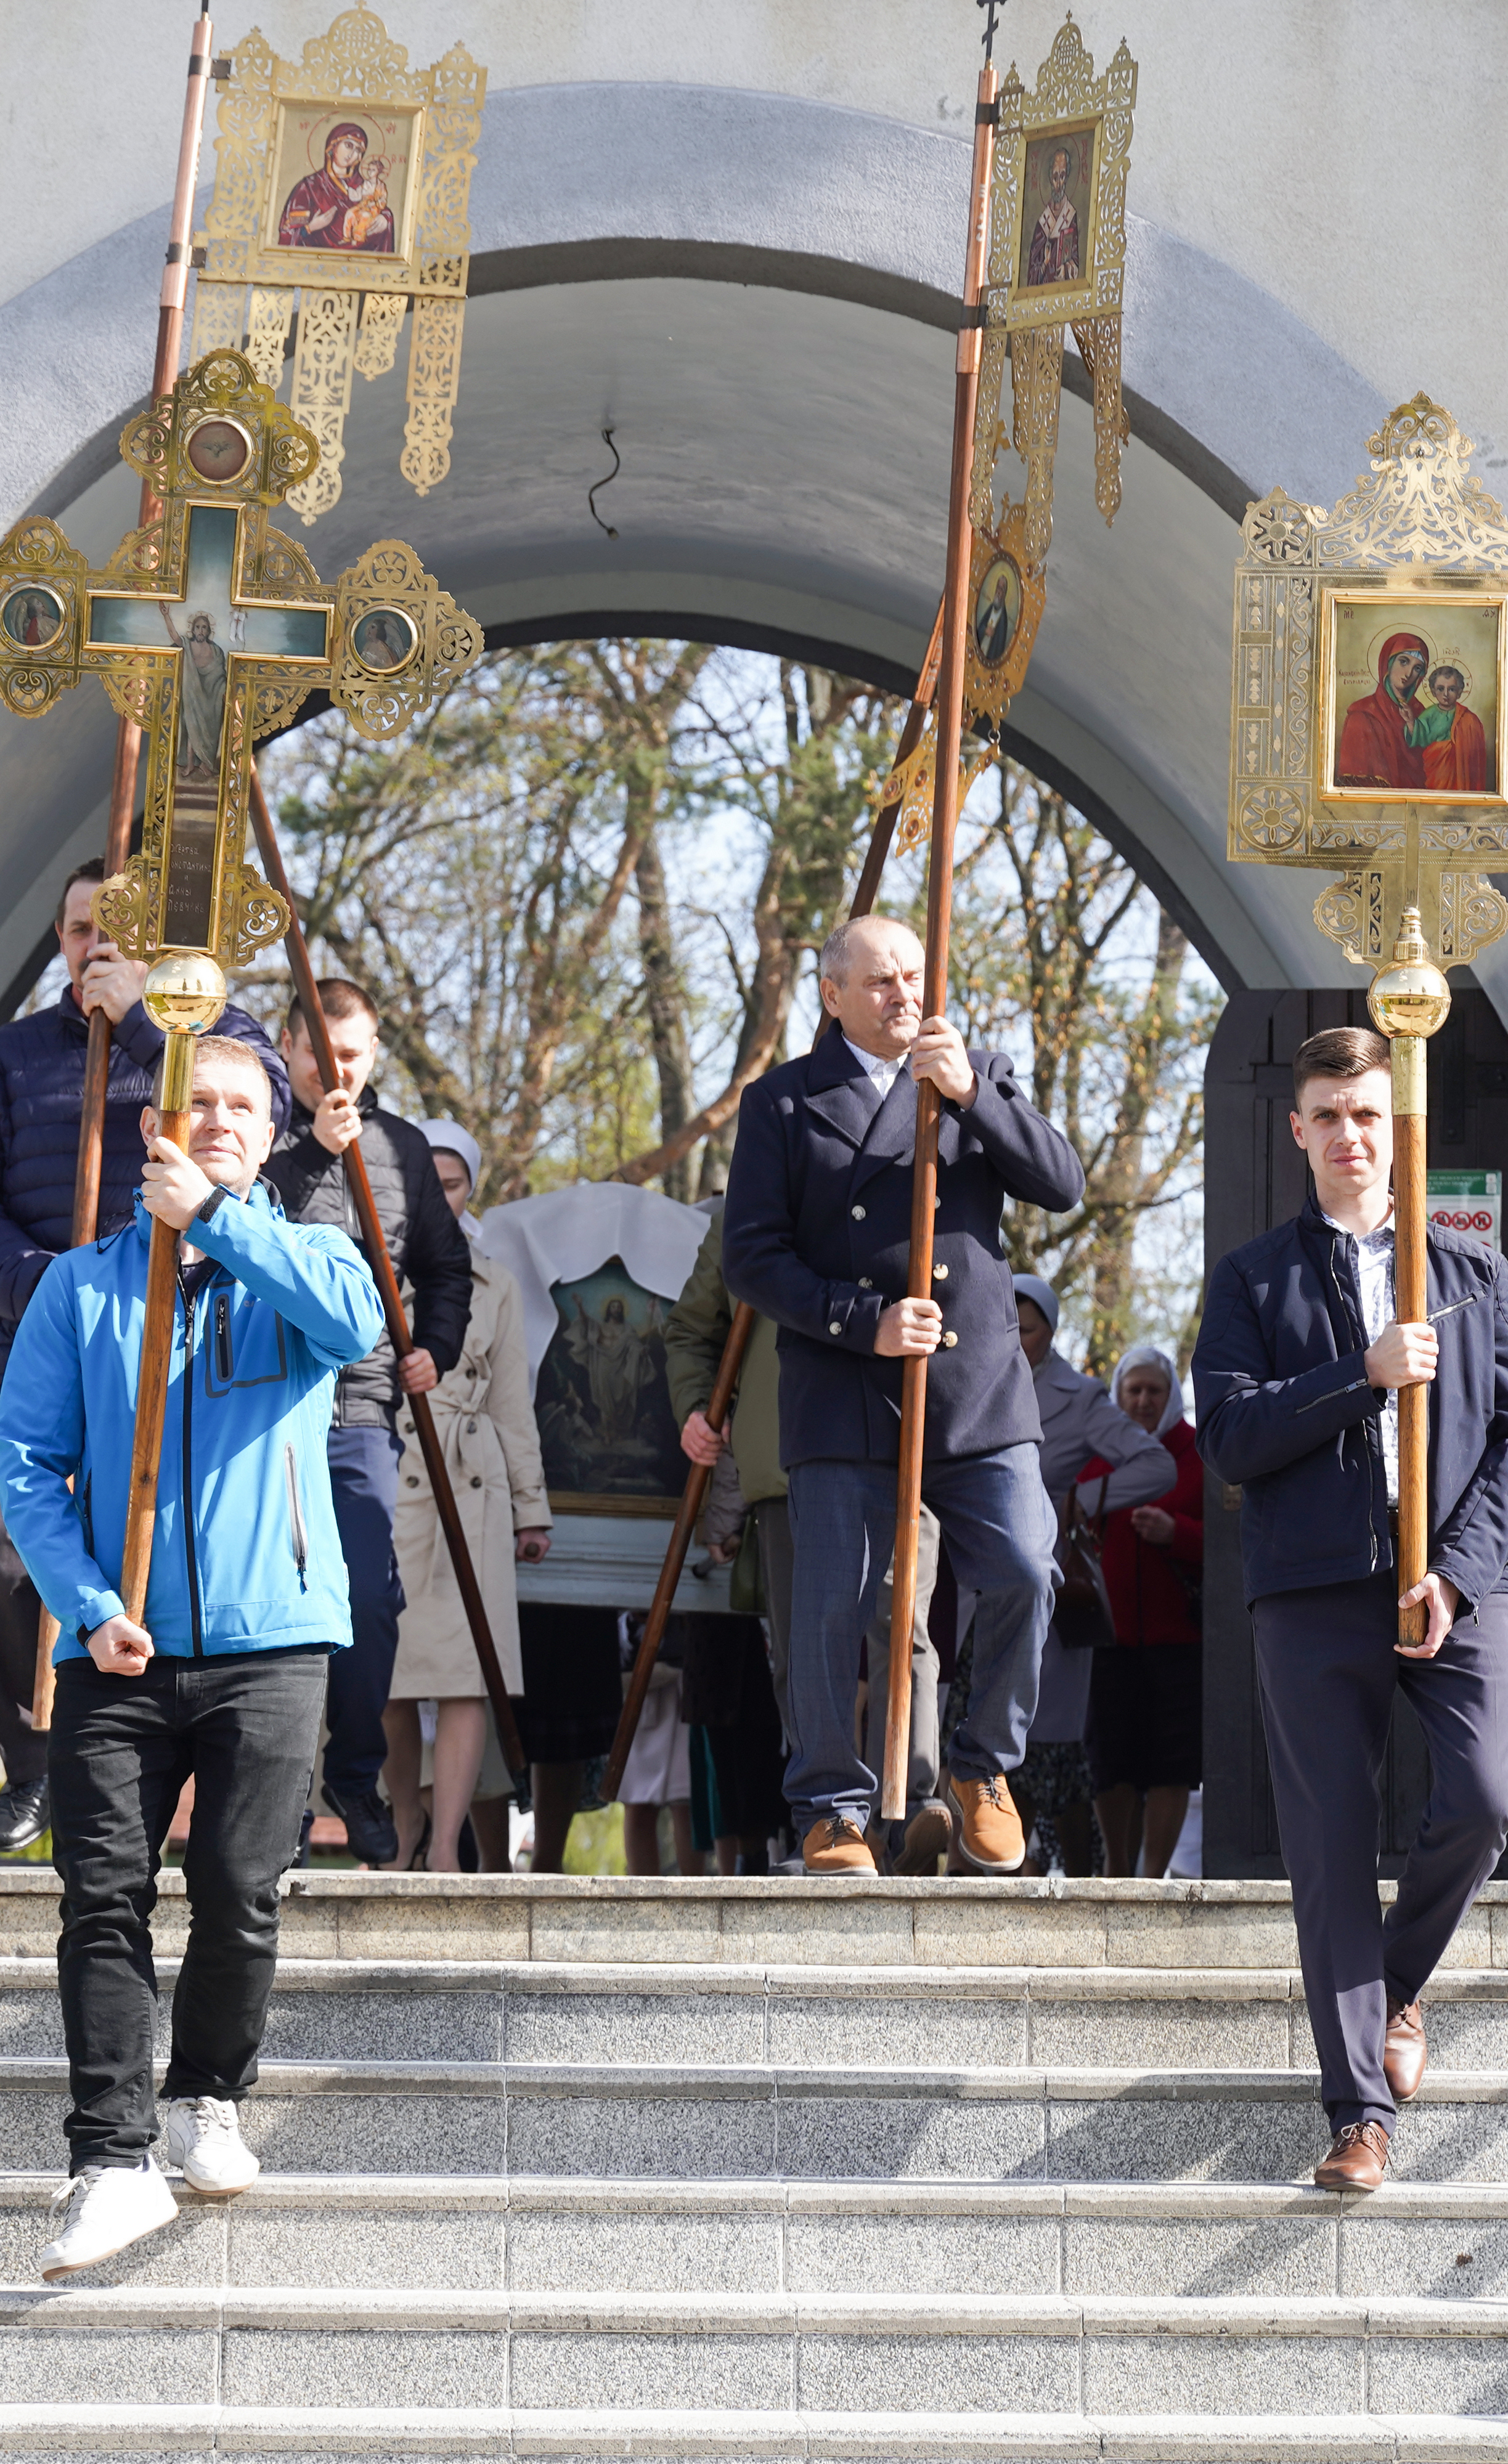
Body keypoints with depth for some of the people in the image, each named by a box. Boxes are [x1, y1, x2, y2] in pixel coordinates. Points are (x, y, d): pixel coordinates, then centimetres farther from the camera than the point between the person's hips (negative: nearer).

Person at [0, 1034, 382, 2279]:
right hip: (120, 1649, 0)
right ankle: (112, 2162, -6)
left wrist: (213, 1218, -14)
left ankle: (207, 2101, 21)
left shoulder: (300, 1259, 10)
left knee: (241, 1894, -2)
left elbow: (356, 1322, -16)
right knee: (104, 1898, -7)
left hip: (269, 1638, 0)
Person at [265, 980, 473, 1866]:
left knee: (371, 1601, -3)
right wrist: (314, 1151, -15)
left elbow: (445, 1266, 25)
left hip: (363, 1412, 3)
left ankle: (357, 1778, 13)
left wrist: (436, 1348, 9)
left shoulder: (403, 1147, 16)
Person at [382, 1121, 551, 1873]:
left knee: (466, 1669, -11)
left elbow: (513, 1403, 16)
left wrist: (531, 1508, 12)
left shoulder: (493, 1285, 13)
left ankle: (446, 1849, -16)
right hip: (378, 1481, -1)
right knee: (386, 1675, 0)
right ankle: (406, 1826, 18)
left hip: (469, 1487, 1)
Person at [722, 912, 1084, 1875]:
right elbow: (751, 1259, 0)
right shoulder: (784, 1102, 7)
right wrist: (864, 1321, -12)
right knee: (831, 1610, -4)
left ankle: (983, 1770, 13)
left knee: (1027, 1577, -10)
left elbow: (1064, 1185, 0)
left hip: (979, 1394, 2)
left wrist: (970, 1092, -12)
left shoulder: (982, 1076, 15)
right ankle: (834, 1806, 14)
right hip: (845, 1400, -1)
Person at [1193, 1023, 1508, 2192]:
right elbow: (1229, 1437, 0)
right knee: (1332, 1852, -2)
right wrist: (1362, 1375, -11)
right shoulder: (1254, 1280, 12)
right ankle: (1361, 2109, 4)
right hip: (1312, 1593, 0)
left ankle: (1399, 1983, 13)